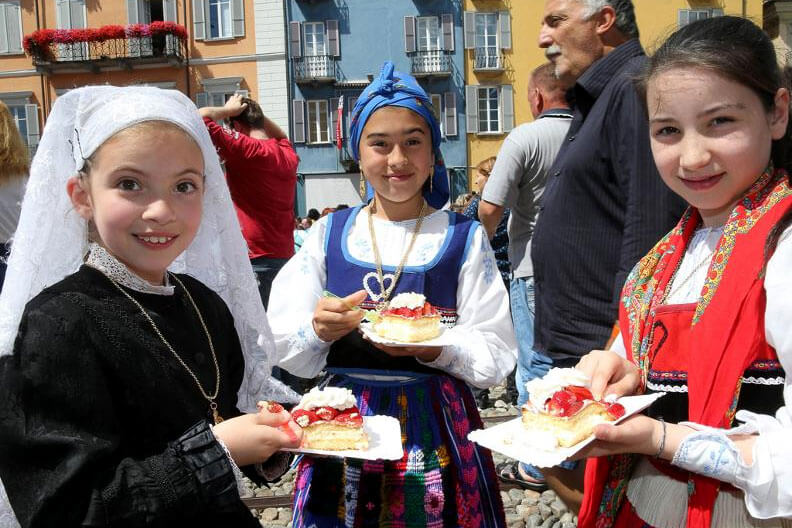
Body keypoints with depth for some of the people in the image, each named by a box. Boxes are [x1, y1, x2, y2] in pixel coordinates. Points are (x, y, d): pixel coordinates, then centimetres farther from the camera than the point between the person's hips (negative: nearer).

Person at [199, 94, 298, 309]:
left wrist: (228, 110, 4)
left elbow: (200, 117, -14)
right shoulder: (287, 154, 11)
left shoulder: (245, 149, -11)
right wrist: (256, 112, 24)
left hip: (256, 260, -8)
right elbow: (281, 136, 36)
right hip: (285, 257, 8)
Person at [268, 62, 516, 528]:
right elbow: (288, 351, 3)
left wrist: (431, 346, -23)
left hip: (436, 425, -1)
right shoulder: (329, 234, 3)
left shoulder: (465, 239, -2)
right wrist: (320, 331, -18)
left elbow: (496, 358, -6)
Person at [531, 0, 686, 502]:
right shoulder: (596, 98, 17)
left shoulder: (635, 88, -14)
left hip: (597, 352, -10)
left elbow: (648, 237, -22)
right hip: (560, 345, 10)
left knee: (587, 484, 2)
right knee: (553, 464, 18)